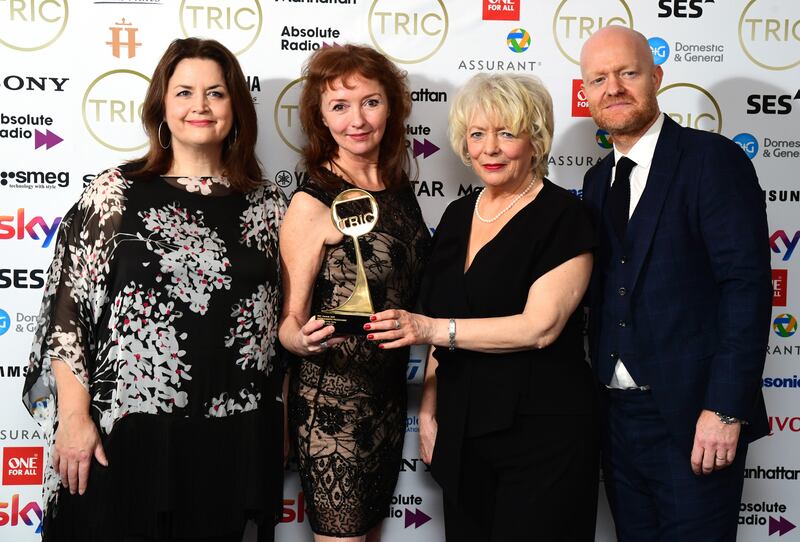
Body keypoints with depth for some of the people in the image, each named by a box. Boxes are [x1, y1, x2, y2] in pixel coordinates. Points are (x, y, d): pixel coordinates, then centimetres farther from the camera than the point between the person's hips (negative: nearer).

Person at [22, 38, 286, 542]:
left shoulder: (267, 203, 6)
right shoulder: (115, 194, -1)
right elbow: (67, 309, -3)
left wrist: (282, 426, 11)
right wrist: (75, 415, -9)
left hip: (233, 438, 2)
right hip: (126, 430, -2)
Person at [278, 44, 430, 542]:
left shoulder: (400, 190, 5)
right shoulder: (314, 202, -13)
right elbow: (289, 321, -10)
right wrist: (304, 339, -31)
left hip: (389, 393, 7)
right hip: (332, 401, -6)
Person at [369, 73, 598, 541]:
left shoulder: (564, 217, -9)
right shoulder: (458, 216, 10)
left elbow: (539, 327, -19)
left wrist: (433, 328, -22)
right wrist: (429, 412, 12)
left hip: (543, 434, -6)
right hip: (462, 435, 6)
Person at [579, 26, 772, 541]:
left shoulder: (712, 158, -8)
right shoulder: (599, 179, 13)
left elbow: (748, 285, -15)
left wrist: (725, 408, -20)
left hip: (692, 419, -6)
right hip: (618, 416, 6)